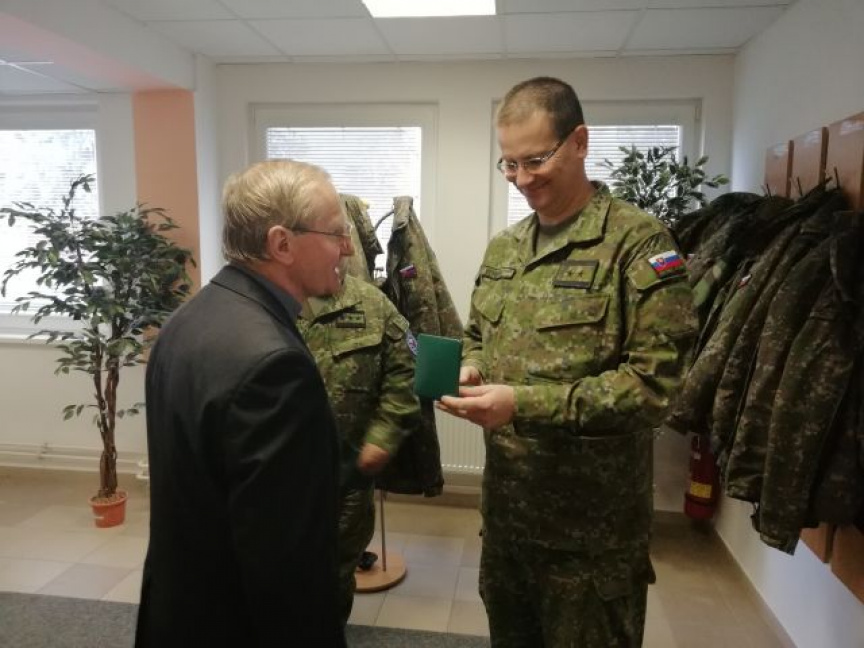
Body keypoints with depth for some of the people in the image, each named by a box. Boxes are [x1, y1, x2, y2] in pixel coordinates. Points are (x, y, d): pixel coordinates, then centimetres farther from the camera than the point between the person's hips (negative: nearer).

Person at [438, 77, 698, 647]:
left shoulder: (638, 241, -14)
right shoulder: (502, 248, 7)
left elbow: (653, 381, -20)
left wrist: (524, 403, -26)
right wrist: (469, 368, -7)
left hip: (594, 519, -6)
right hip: (506, 501, 6)